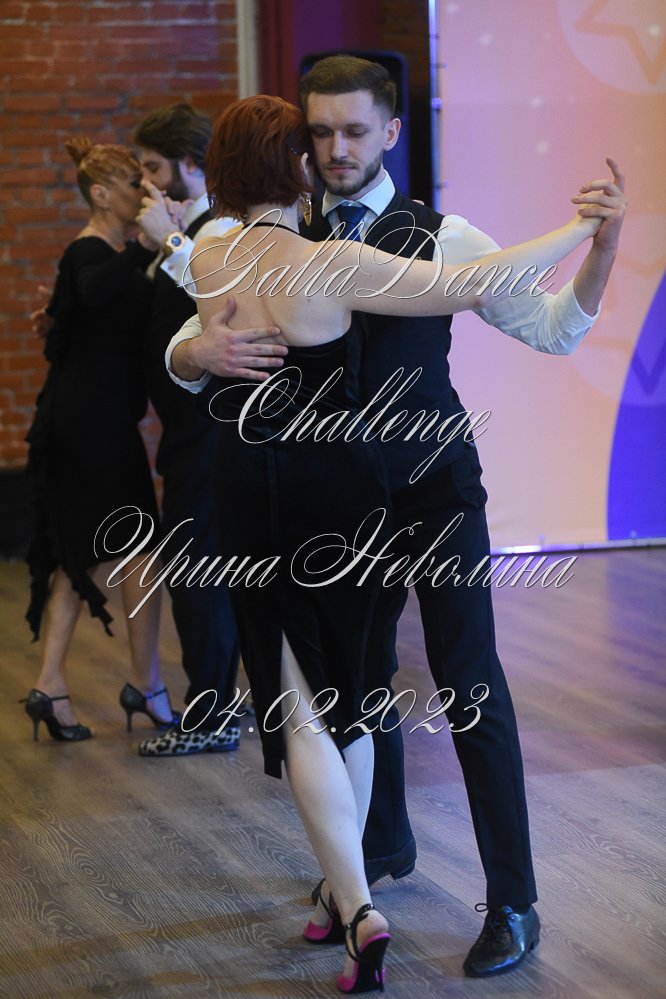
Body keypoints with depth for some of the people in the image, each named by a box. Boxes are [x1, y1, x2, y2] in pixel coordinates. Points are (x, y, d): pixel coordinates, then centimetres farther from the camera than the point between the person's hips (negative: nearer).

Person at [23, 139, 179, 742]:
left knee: (80, 554, 9)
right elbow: (95, 291, -31)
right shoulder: (90, 254, -13)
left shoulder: (113, 252, 15)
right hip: (96, 419, -10)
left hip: (87, 419, 10)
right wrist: (148, 245, -35)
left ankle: (51, 686, 8)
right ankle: (146, 685, 9)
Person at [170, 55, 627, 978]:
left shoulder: (440, 239, -7)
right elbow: (181, 349, -3)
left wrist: (605, 242, -24)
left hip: (436, 493, -4)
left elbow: (554, 329, -7)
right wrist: (210, 349, -27)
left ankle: (512, 902, 1)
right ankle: (384, 845, 40)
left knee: (471, 686, -6)